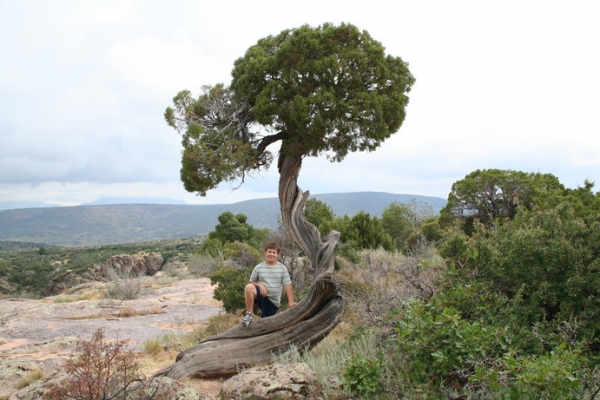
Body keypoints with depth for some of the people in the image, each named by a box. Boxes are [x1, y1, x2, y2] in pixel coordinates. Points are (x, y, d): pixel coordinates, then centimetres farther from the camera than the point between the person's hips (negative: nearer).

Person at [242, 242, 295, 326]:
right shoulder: (258, 268, 1)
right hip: (261, 296, -1)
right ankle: (249, 314, -18)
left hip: (273, 302, 1)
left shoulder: (282, 268, 1)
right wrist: (259, 285, -14)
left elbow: (287, 285, -2)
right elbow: (251, 282, 7)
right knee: (248, 287, -31)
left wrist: (290, 301, -10)